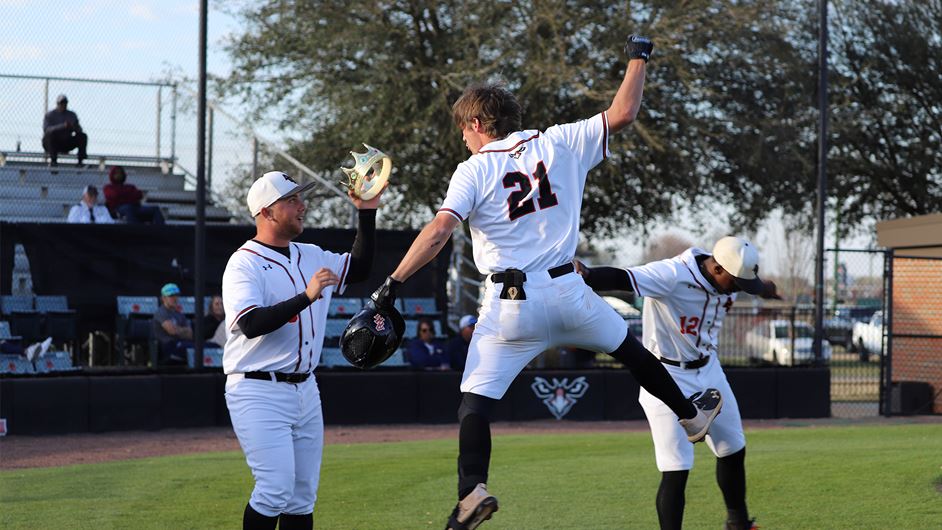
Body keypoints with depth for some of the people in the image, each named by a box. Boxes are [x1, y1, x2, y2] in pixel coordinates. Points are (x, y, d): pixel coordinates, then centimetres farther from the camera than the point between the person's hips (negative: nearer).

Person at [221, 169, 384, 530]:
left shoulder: (311, 257, 13)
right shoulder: (244, 264, -11)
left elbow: (359, 270, 19)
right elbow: (251, 324, -24)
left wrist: (367, 213, 10)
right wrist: (306, 297, -29)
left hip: (304, 389, 8)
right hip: (259, 393, -8)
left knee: (304, 493, 9)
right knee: (276, 488, -16)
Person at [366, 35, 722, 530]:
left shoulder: (473, 171, -4)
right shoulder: (558, 144, 4)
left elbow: (438, 230, -17)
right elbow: (622, 113, 7)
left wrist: (393, 282, -18)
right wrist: (638, 58, 21)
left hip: (509, 304, -3)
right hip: (567, 292, 3)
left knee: (476, 399, 1)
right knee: (629, 349, 27)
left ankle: (472, 489, -17)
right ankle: (690, 414, 41)